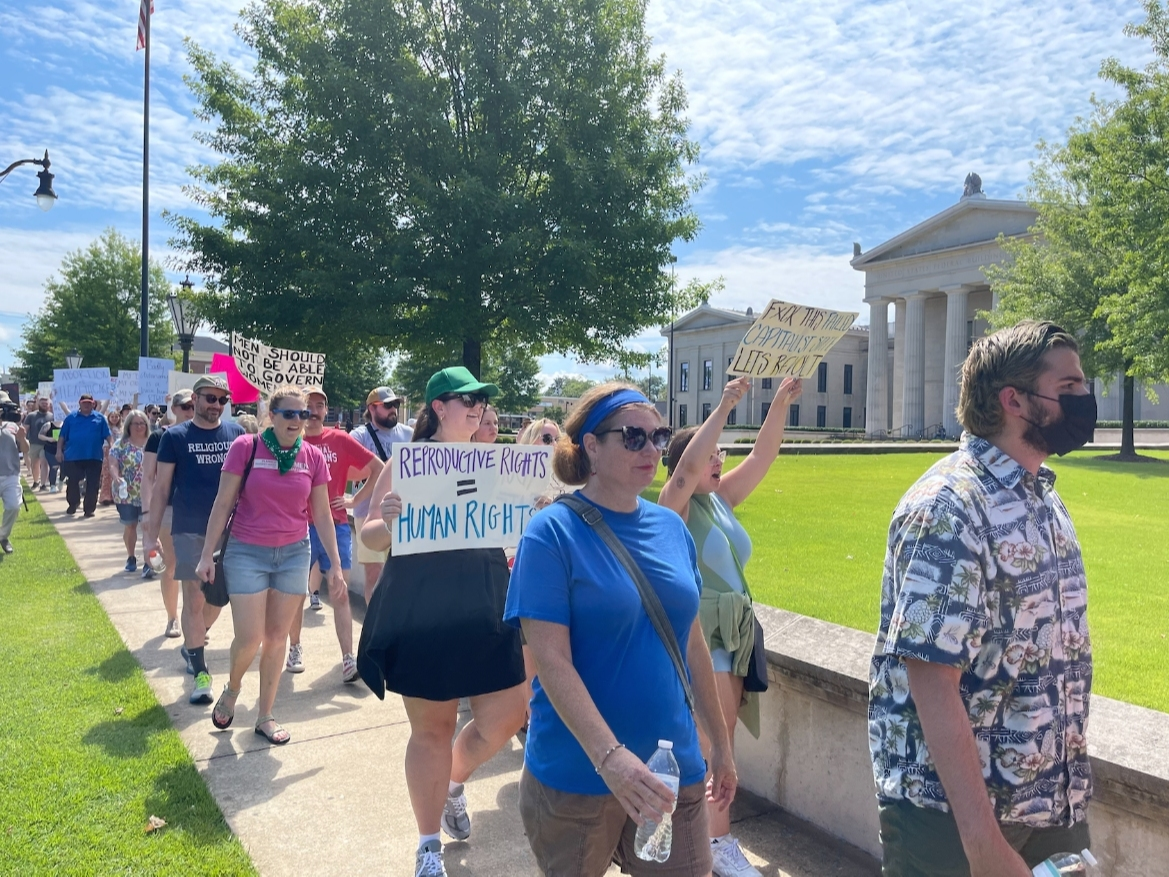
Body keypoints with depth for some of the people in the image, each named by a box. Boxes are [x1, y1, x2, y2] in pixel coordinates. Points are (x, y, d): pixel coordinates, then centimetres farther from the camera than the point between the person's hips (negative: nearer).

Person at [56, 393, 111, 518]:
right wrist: (59, 450, -1)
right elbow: (62, 436, 6)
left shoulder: (99, 418, 7)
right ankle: (72, 504, 28)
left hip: (94, 457, 0)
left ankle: (90, 509, 10)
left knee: (92, 484, 1)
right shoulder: (71, 418, 6)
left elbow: (108, 436, 5)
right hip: (73, 456, 0)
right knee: (72, 482, 6)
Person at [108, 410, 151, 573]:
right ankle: (131, 558, 25)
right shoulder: (121, 444, 2)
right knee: (129, 526, 9)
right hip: (127, 494, 0)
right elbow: (113, 465, -8)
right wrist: (116, 479, -27)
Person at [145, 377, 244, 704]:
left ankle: (191, 644, 39)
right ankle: (200, 672, 6)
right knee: (194, 599, -3)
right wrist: (153, 533, -2)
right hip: (189, 529, -3)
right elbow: (162, 487, 0)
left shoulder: (236, 434, 3)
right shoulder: (175, 437, -2)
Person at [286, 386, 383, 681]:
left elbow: (378, 468, 5)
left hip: (336, 525, 0)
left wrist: (356, 499, 1)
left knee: (340, 593, -2)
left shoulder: (341, 440, 1)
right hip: (299, 527, 0)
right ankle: (295, 649, 29)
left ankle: (348, 660, -3)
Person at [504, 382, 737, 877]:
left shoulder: (671, 528, 4)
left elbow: (692, 642, 11)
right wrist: (609, 756, -27)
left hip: (674, 768, 5)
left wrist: (719, 743, 14)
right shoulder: (553, 532, -13)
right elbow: (551, 661, -18)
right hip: (576, 777, -4)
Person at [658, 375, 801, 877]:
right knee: (718, 734, -7)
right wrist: (724, 408, -28)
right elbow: (688, 466, -28)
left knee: (718, 732, 11)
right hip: (699, 632, -7)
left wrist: (780, 405, -5)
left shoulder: (722, 498, 10)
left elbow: (764, 455, 7)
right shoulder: (676, 504, -9)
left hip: (734, 630, 7)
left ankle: (699, 812, 25)